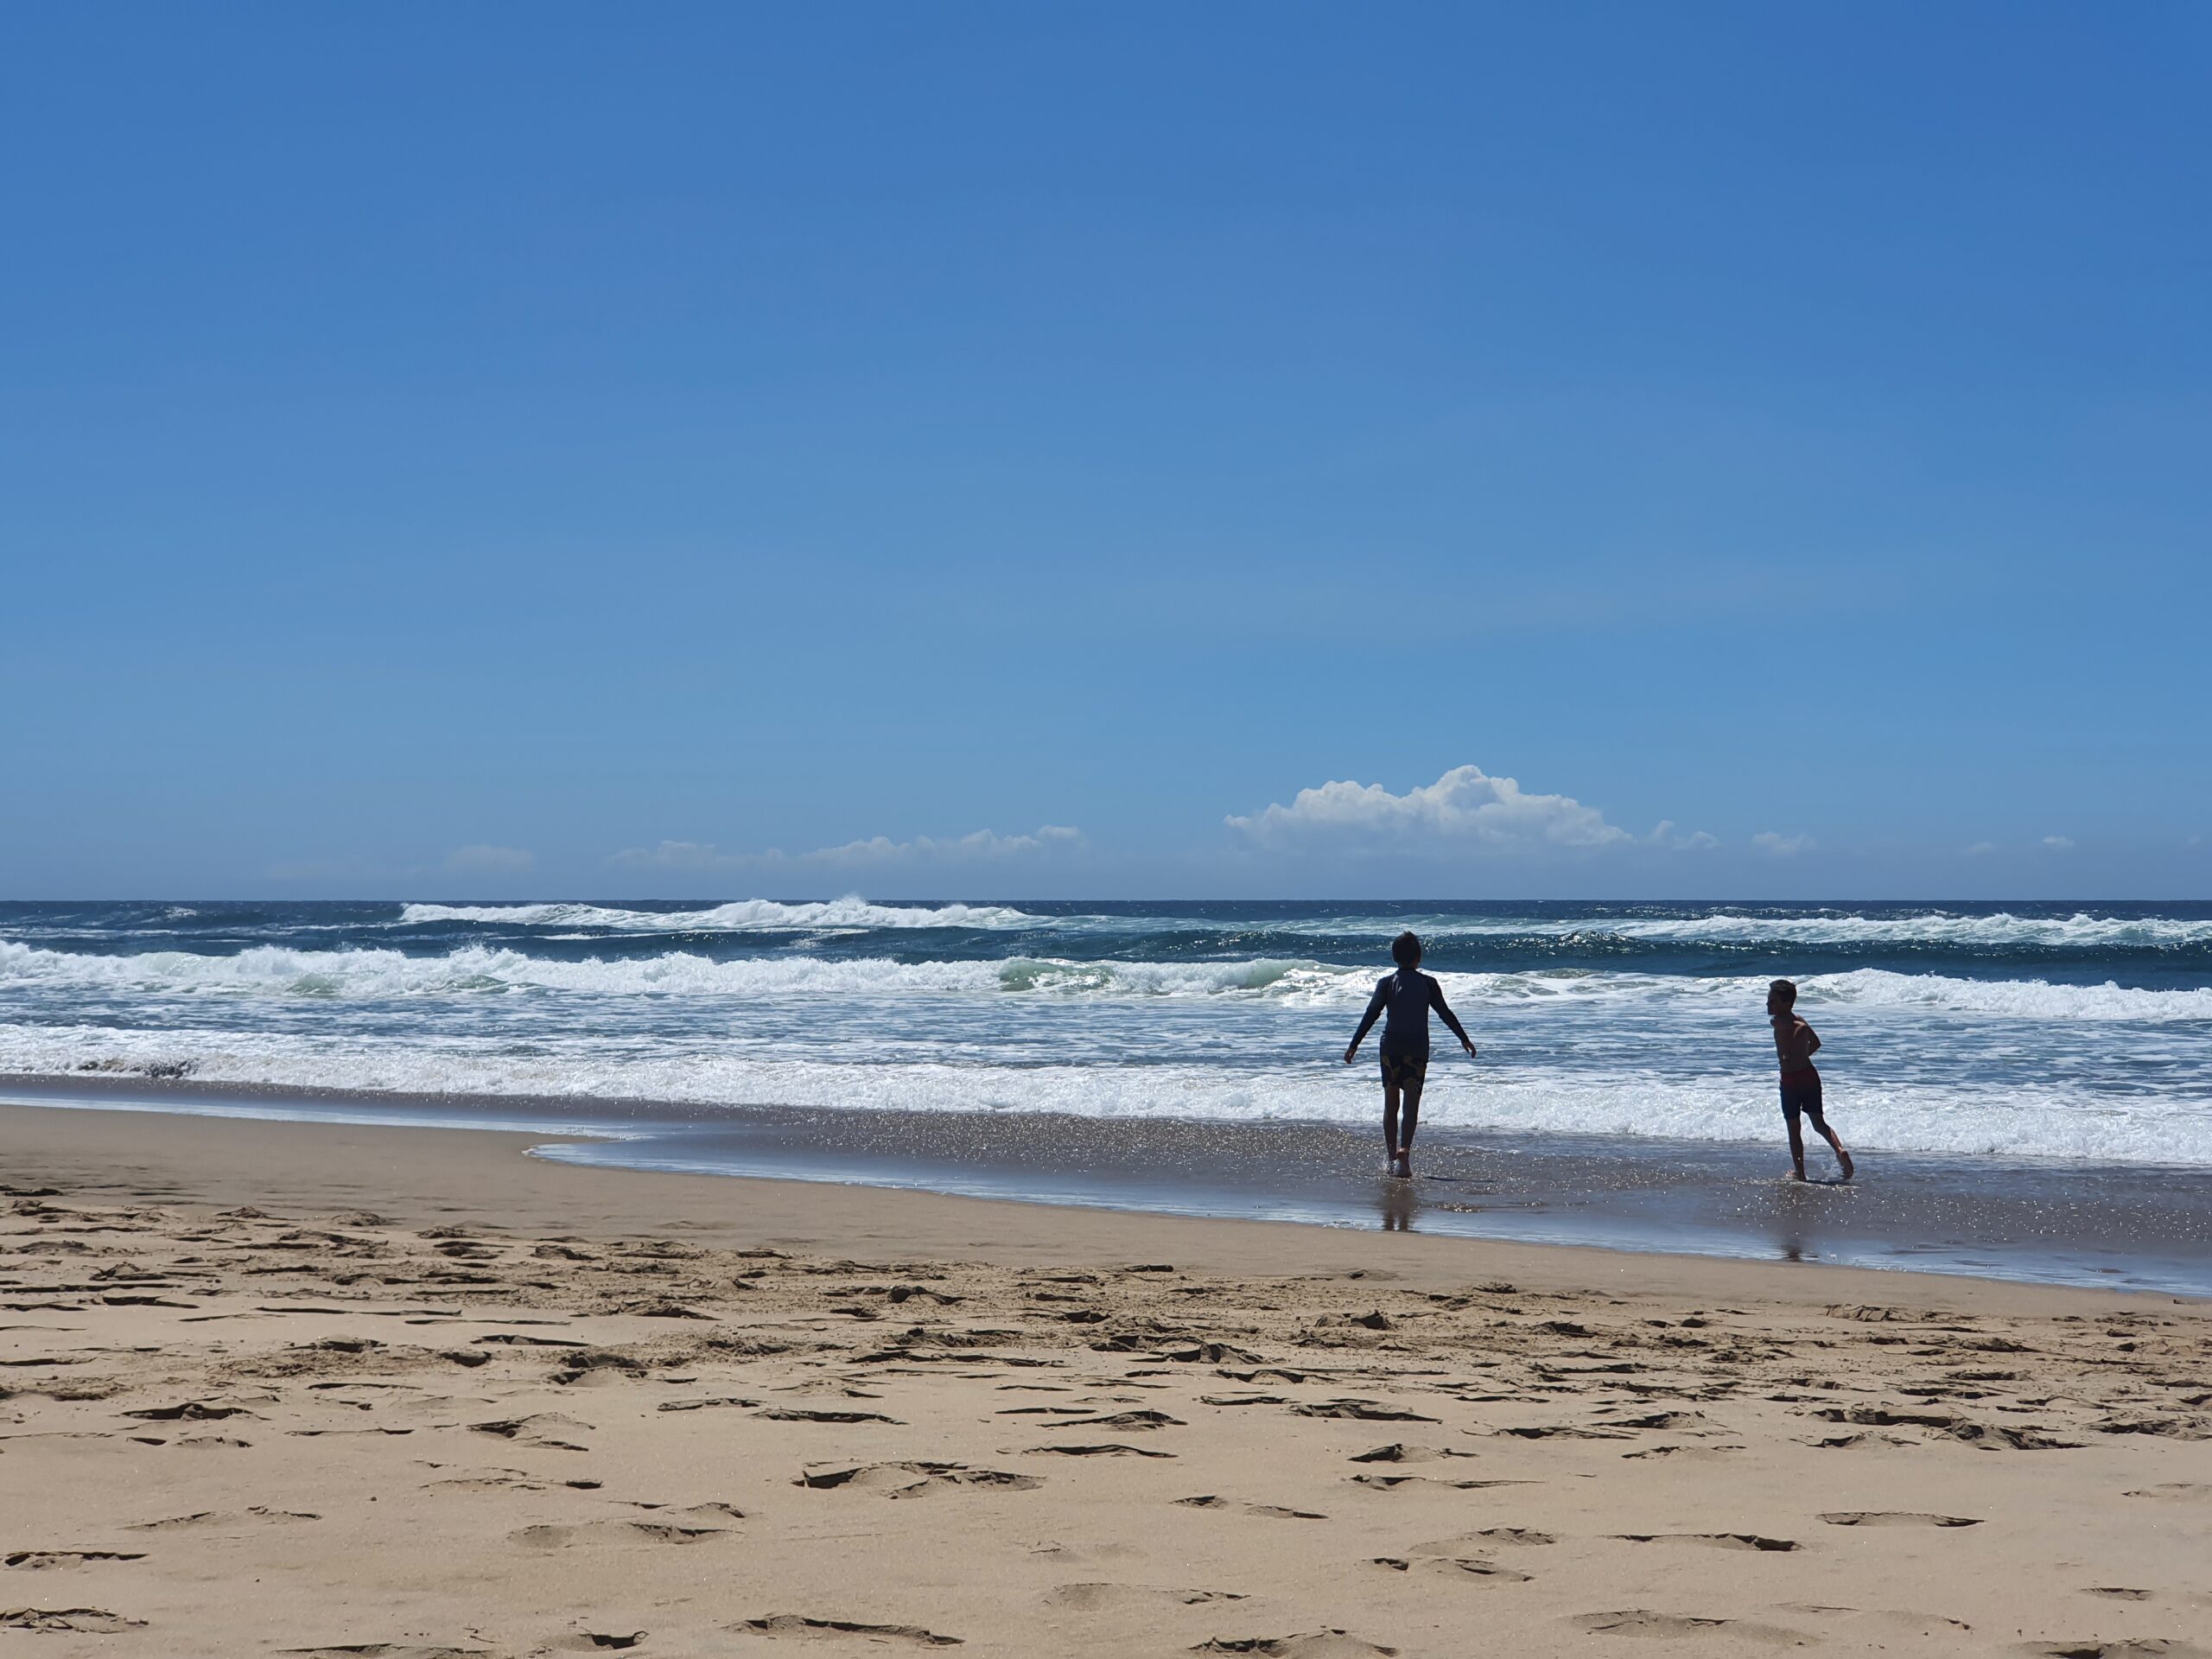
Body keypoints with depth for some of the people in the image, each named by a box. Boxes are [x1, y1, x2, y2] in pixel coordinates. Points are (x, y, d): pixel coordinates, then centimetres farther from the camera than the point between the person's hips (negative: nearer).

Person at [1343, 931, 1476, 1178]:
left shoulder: (1387, 983, 2)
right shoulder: (1428, 984, 3)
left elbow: (1371, 1015, -5)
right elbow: (1445, 1013, 6)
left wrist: (1354, 1044, -4)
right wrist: (1464, 1038, 16)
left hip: (1391, 1046, 1)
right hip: (1418, 1047, -1)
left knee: (1391, 1105, 10)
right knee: (1411, 1103, -4)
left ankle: (1392, 1157, 10)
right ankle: (1404, 1150, -24)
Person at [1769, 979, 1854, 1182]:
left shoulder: (1778, 1021, -12)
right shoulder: (1798, 1020, 13)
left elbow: (1800, 1027, -27)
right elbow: (1816, 1042, 23)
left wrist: (1787, 1055, -20)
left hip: (1791, 1079, -7)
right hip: (1810, 1074, 7)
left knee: (1794, 1129, 6)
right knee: (1819, 1122, 12)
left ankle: (1800, 1174, 11)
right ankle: (1840, 1150, -13)